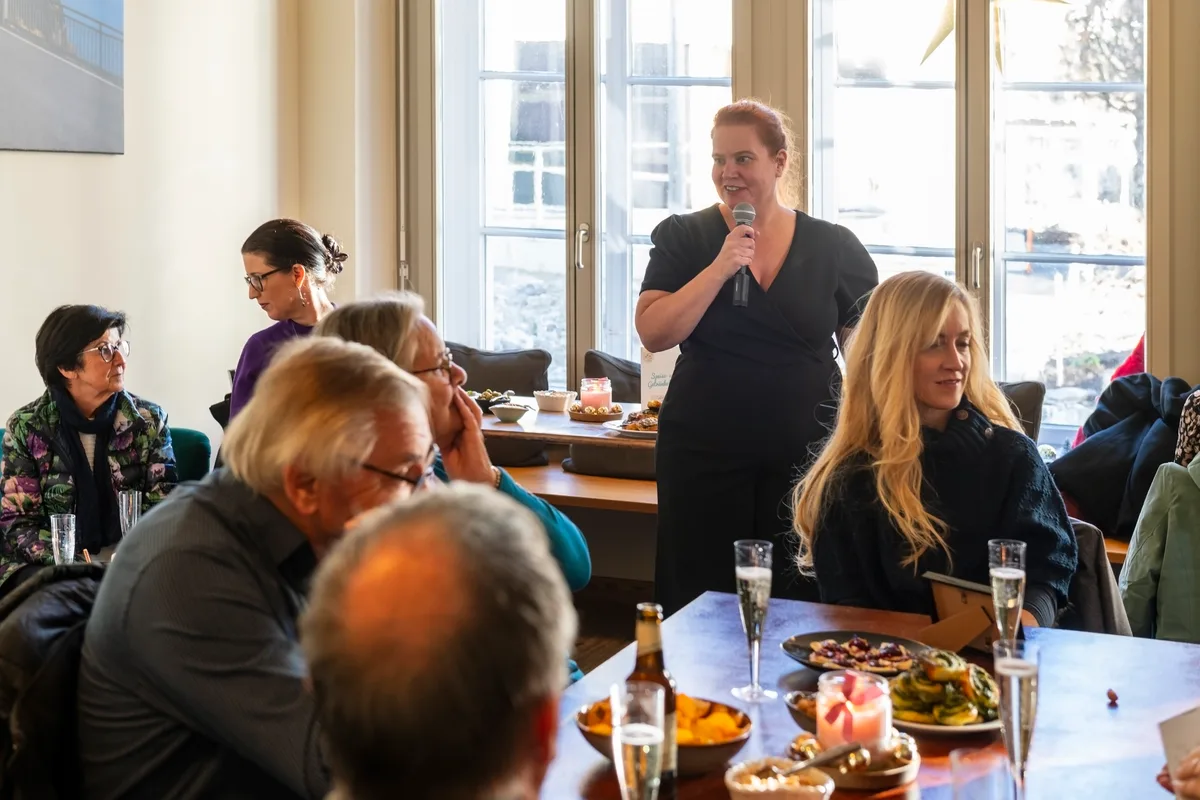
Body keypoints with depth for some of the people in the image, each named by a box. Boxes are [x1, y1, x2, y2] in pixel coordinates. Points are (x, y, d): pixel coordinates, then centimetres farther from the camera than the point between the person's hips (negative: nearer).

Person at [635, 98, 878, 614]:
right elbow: (653, 335, -8)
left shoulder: (834, 248, 3)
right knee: (700, 604, 4)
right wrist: (720, 268, -16)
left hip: (805, 454, 0)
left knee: (797, 601, 4)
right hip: (704, 453, 0)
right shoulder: (684, 238, 2)